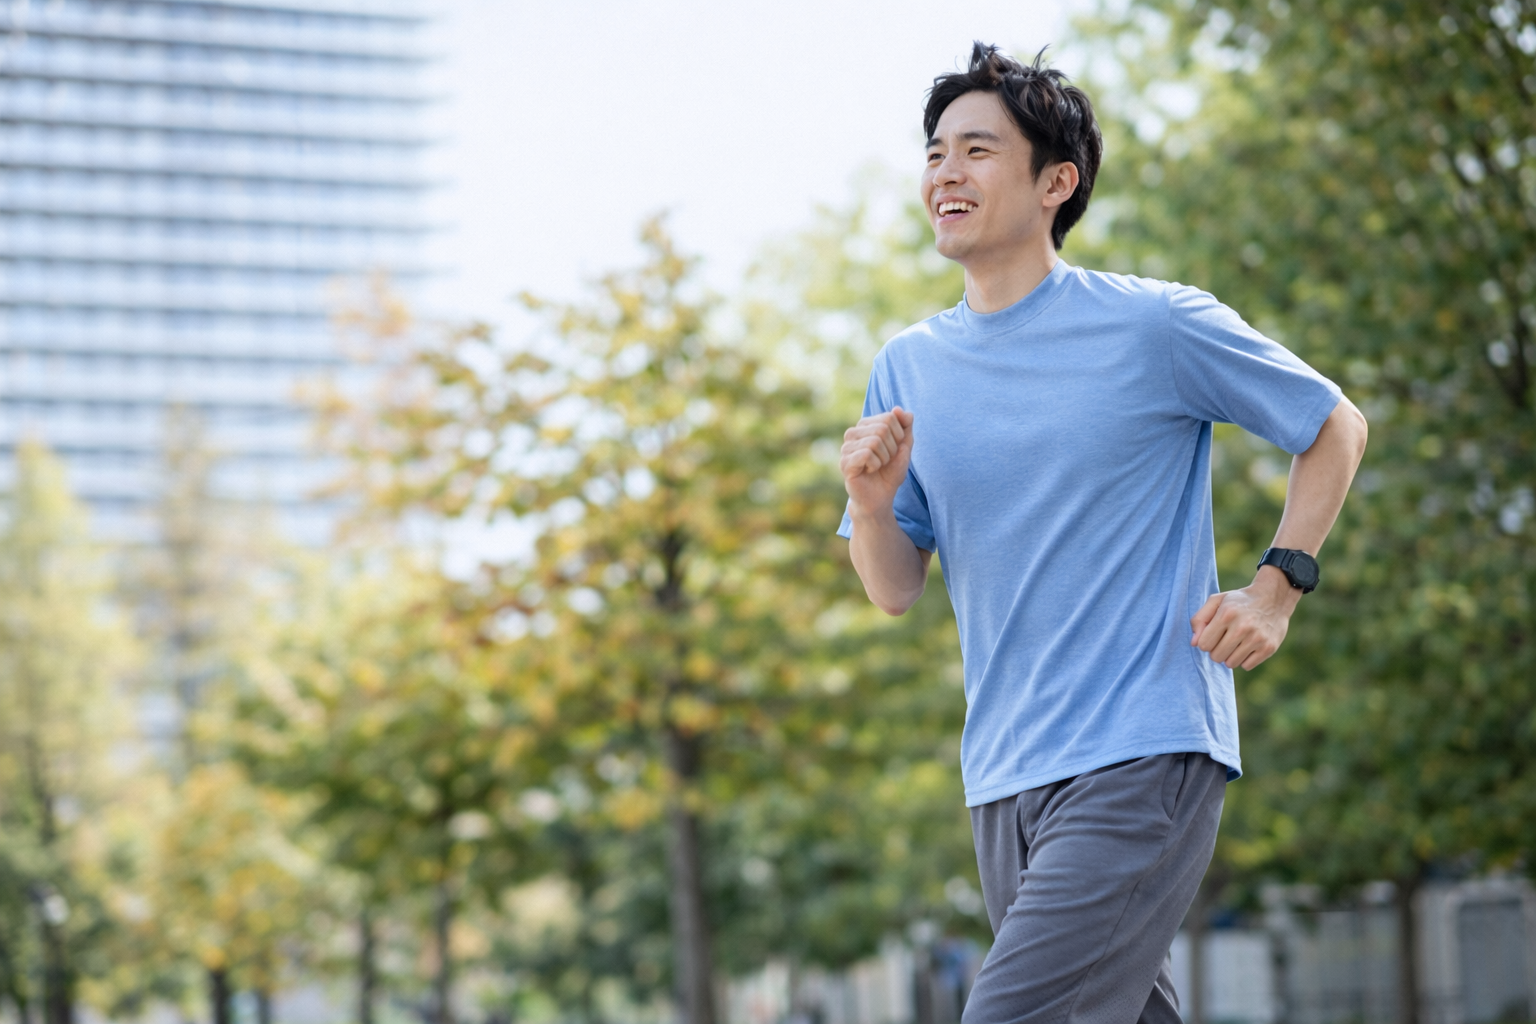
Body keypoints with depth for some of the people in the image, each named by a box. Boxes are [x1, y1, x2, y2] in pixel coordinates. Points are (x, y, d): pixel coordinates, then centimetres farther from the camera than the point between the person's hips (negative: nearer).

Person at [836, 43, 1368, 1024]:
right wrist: (871, 503, -10)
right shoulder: (910, 366, 10)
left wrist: (1278, 587, -3)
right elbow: (896, 592, 11)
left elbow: (1336, 427, 8)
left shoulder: (1157, 326, -4)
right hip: (1004, 780, 6)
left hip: (1144, 759, -6)